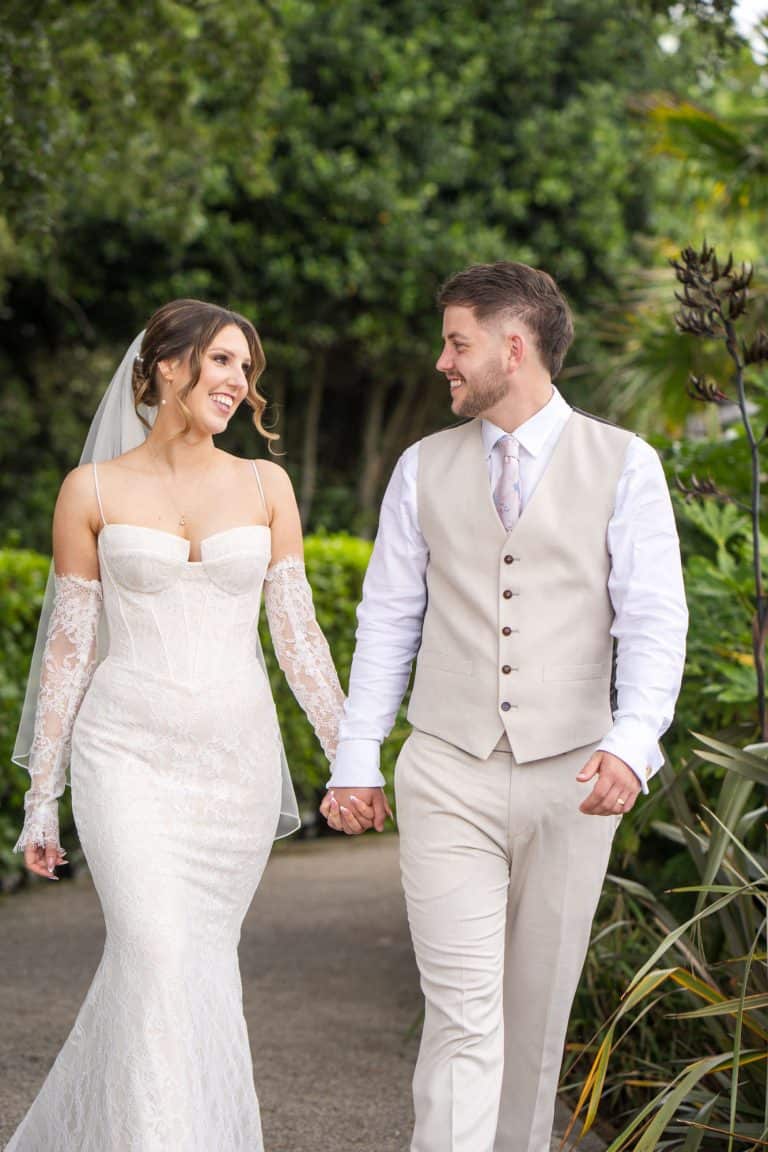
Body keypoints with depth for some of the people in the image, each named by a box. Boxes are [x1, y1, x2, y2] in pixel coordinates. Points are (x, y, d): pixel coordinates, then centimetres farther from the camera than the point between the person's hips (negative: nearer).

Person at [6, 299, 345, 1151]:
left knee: (202, 966, 7)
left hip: (236, 758, 3)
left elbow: (297, 633, 7)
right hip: (129, 752, -3)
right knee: (157, 956, -18)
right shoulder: (92, 490, 1)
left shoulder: (265, 486, 7)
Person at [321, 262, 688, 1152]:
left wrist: (633, 744, -26)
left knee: (536, 1013, 12)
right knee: (462, 1016, -10)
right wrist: (355, 761, 4)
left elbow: (653, 622, -10)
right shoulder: (425, 469, 5)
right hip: (449, 781, 0)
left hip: (571, 783, 0)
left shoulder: (624, 465, -2)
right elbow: (388, 623, 9)